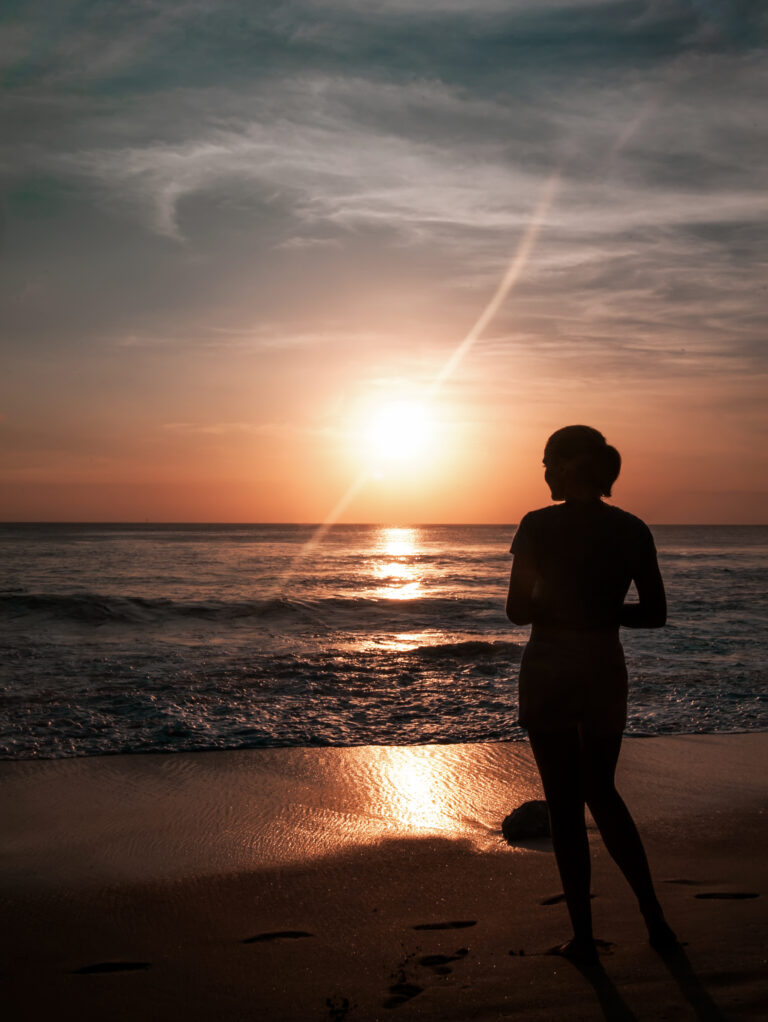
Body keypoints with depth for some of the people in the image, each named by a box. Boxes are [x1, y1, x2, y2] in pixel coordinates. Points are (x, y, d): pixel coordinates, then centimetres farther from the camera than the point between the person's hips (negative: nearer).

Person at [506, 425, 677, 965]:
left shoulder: (539, 525, -11)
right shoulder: (634, 530, 0)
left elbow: (518, 610, -10)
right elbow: (655, 613, 3)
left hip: (549, 670, -4)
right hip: (606, 670, 4)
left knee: (565, 804, 6)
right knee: (602, 793, 21)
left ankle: (584, 936, 13)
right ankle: (655, 918, 21)